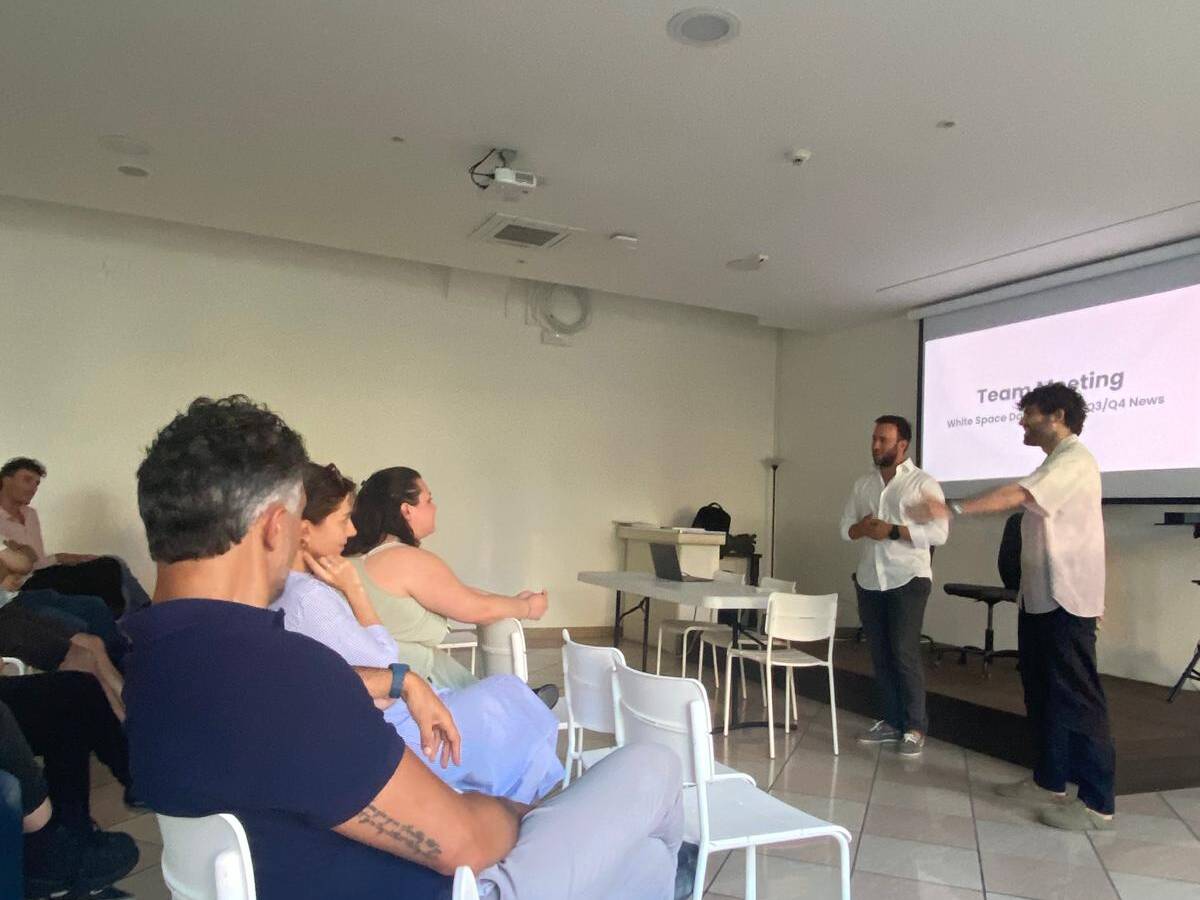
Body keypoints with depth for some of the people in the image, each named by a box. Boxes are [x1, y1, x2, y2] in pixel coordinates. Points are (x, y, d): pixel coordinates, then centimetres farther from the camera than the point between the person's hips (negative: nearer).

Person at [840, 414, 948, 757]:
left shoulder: (923, 483, -4)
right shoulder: (862, 484, 12)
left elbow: (938, 533, -12)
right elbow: (845, 527, 12)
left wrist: (893, 530, -20)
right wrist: (861, 528, -11)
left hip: (908, 579, -5)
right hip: (869, 580, 6)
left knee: (905, 653, -7)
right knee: (879, 654, 9)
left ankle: (915, 727, 6)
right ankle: (891, 721, 21)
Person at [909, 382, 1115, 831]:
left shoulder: (1074, 461, -14)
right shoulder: (1055, 463, 18)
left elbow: (1014, 496, -29)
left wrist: (952, 509, -36)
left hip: (1065, 600, -10)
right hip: (1040, 597, 10)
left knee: (1076, 698, -5)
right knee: (1041, 691, 15)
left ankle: (1097, 803, 3)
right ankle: (1049, 780, 26)